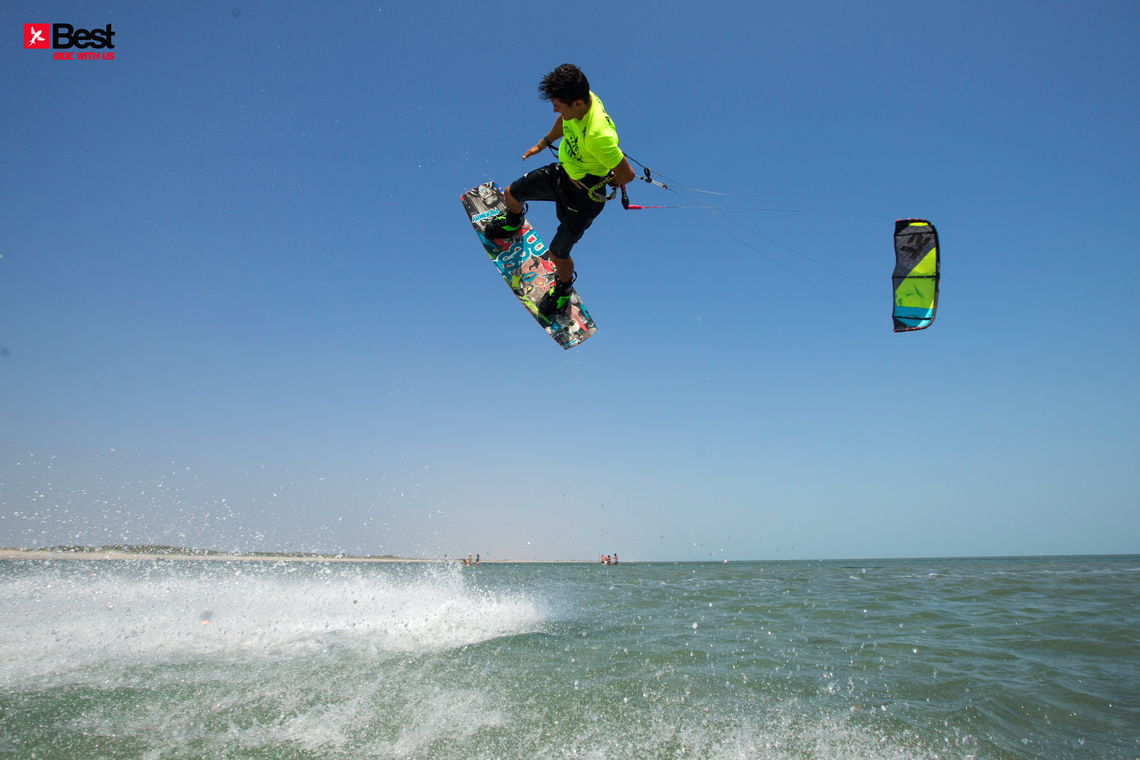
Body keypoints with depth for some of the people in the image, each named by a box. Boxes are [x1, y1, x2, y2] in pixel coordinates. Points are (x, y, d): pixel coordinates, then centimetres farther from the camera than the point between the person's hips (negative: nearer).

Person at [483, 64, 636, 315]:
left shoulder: (599, 136, -42)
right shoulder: (581, 98, -17)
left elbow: (626, 174, -31)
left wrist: (601, 183, -11)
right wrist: (543, 143, 19)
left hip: (583, 196, -8)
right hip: (562, 172, 8)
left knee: (557, 254, 4)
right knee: (511, 194, 19)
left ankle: (563, 287, 40)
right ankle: (514, 222, 57)